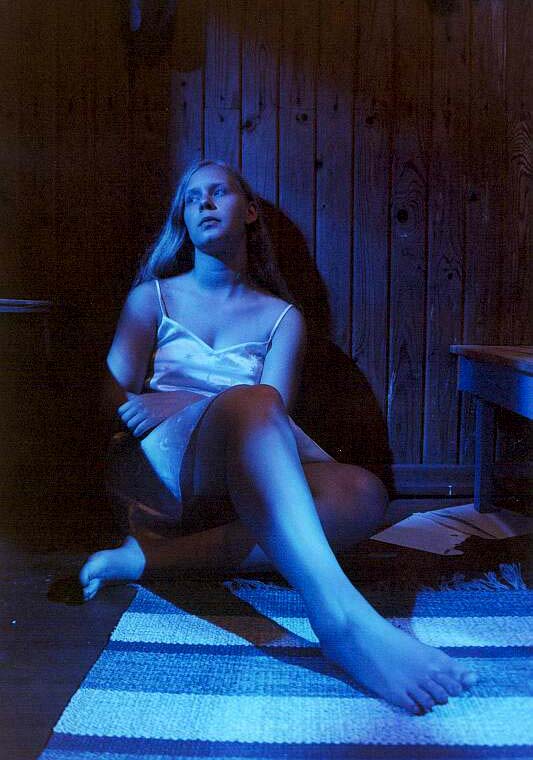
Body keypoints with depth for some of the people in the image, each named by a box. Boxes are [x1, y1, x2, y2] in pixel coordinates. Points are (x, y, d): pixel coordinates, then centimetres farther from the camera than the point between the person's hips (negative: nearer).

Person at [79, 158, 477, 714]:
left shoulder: (282, 316, 16)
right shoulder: (152, 296, 16)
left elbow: (275, 414, 1)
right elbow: (115, 398, 4)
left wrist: (181, 403, -16)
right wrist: (216, 406, -14)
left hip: (236, 492, 3)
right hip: (154, 469, -2)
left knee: (363, 493, -26)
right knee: (252, 403, -34)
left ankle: (151, 555, -33)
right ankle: (342, 619, -50)